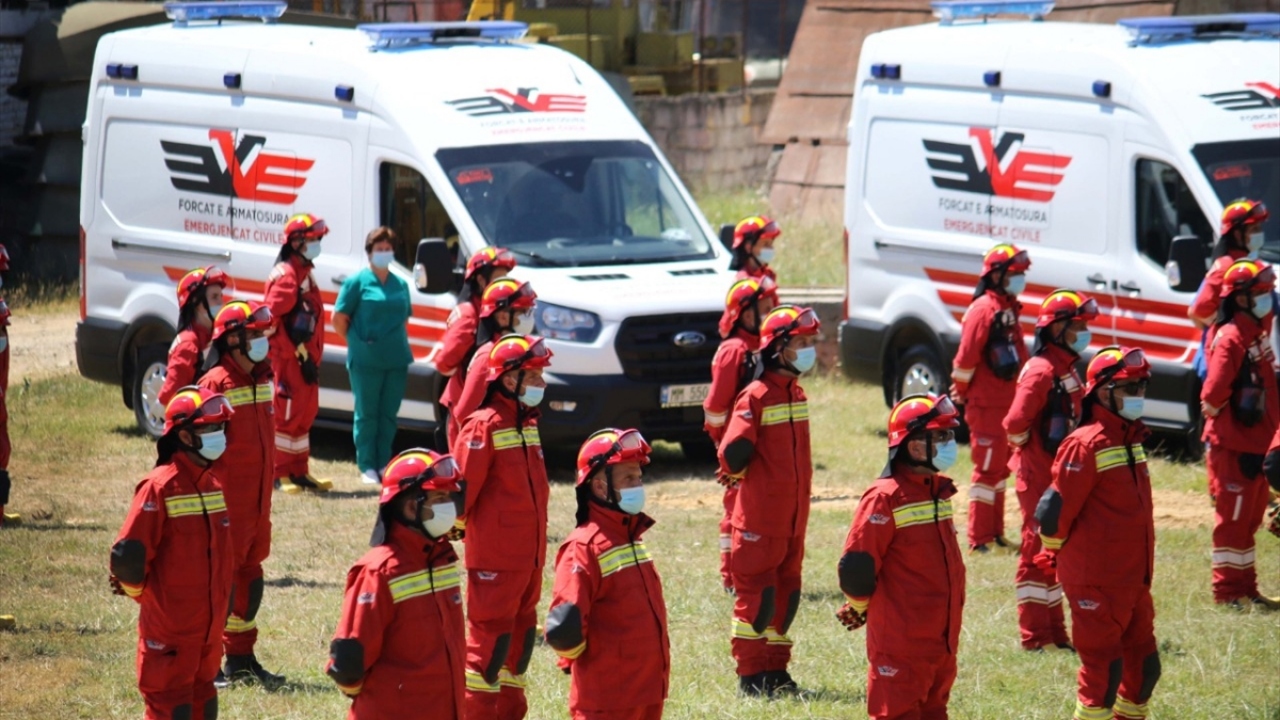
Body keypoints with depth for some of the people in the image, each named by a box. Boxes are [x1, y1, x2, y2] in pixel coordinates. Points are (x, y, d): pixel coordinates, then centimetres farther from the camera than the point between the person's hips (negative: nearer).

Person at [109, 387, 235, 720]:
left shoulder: (214, 485, 8)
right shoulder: (160, 487, -17)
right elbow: (127, 553, -18)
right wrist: (139, 591, -4)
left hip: (209, 625, 8)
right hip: (169, 627, -8)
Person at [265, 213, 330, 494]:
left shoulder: (305, 273, 17)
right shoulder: (286, 275, -13)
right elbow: (272, 318, -21)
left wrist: (313, 355, 17)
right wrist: (297, 352, -21)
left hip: (305, 356, 10)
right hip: (289, 357, -10)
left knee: (306, 413, 14)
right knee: (288, 414, -7)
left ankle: (299, 472, 20)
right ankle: (280, 474, -3)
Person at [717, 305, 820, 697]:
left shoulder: (797, 394, 11)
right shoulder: (756, 396, -16)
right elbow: (733, 451, -21)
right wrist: (739, 472, -4)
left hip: (793, 516, 8)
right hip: (760, 516, -8)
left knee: (786, 592, 12)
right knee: (756, 593, -2)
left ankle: (776, 669, 20)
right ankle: (752, 676, 4)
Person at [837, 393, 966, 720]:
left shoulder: (938, 490, 11)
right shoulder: (885, 498, -17)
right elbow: (856, 566, -17)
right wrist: (859, 608, -3)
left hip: (941, 640, 9)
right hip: (900, 642, -9)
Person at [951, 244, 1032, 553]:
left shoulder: (1010, 308, 13)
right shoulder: (983, 309, -17)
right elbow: (966, 356, -18)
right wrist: (960, 394, -8)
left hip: (1006, 404, 10)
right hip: (986, 406, -10)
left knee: (999, 469, 17)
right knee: (987, 468, -6)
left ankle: (995, 533, 26)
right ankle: (979, 539, -2)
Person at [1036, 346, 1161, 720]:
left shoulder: (1131, 440, 12)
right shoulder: (1087, 444, -16)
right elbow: (1054, 510, -16)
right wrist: (1056, 553, -1)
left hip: (1134, 578, 9)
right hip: (1097, 583, -9)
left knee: (1143, 666, 13)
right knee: (1102, 670, -4)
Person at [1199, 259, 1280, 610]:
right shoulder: (1231, 338, -19)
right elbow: (1213, 394, -26)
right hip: (1234, 447, -9)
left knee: (1249, 519, 16)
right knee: (1234, 519, -1)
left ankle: (1246, 589, 24)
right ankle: (1228, 590, 6)